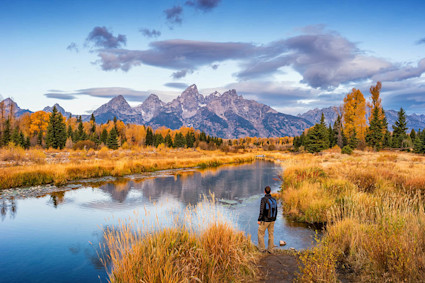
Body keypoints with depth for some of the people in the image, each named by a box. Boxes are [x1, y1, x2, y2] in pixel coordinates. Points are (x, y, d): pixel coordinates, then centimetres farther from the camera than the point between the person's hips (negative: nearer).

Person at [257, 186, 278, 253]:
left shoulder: (263, 199, -20)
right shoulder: (274, 199, 0)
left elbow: (262, 210, -22)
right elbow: (276, 211, 6)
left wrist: (259, 220, -13)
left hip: (265, 220, -6)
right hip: (272, 220, 6)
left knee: (261, 234, 12)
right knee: (270, 234, 16)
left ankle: (262, 248, 17)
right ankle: (270, 249, 21)